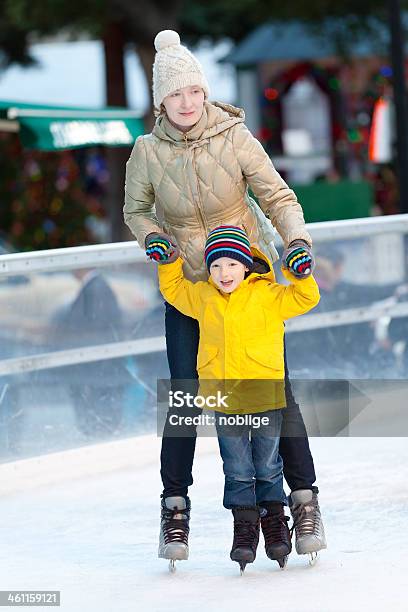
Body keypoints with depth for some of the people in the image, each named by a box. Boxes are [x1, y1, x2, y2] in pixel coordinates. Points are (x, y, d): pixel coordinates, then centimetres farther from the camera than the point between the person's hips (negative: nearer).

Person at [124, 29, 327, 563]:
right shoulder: (149, 151, -10)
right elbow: (136, 210, 7)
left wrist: (296, 239, -27)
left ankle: (304, 496, 4)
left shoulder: (234, 137, -15)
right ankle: (176, 502, 11)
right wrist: (151, 237, -14)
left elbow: (278, 196, -9)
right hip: (187, 282, 1)